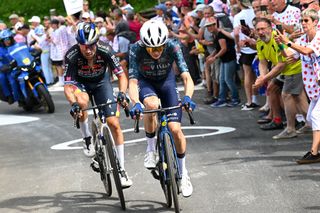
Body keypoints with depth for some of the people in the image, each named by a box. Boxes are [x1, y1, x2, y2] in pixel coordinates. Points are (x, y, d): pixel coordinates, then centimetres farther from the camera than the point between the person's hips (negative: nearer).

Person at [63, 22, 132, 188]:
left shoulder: (105, 50, -30)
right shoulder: (71, 56, -32)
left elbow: (121, 75, -24)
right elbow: (68, 86, -32)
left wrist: (122, 93, -43)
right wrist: (73, 103, -51)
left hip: (101, 82, 1)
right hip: (80, 83, -1)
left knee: (114, 123, -10)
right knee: (82, 102, -38)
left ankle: (122, 169, 1)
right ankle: (87, 139, -12)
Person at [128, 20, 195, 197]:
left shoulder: (172, 47, -30)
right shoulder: (136, 50, -31)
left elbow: (187, 77, -34)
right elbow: (133, 82, -35)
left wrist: (187, 97, -54)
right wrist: (136, 103, -54)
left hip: (166, 81, 1)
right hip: (146, 82, -1)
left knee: (175, 129, -11)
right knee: (152, 105, -37)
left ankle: (183, 173, 10)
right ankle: (151, 148, -13)